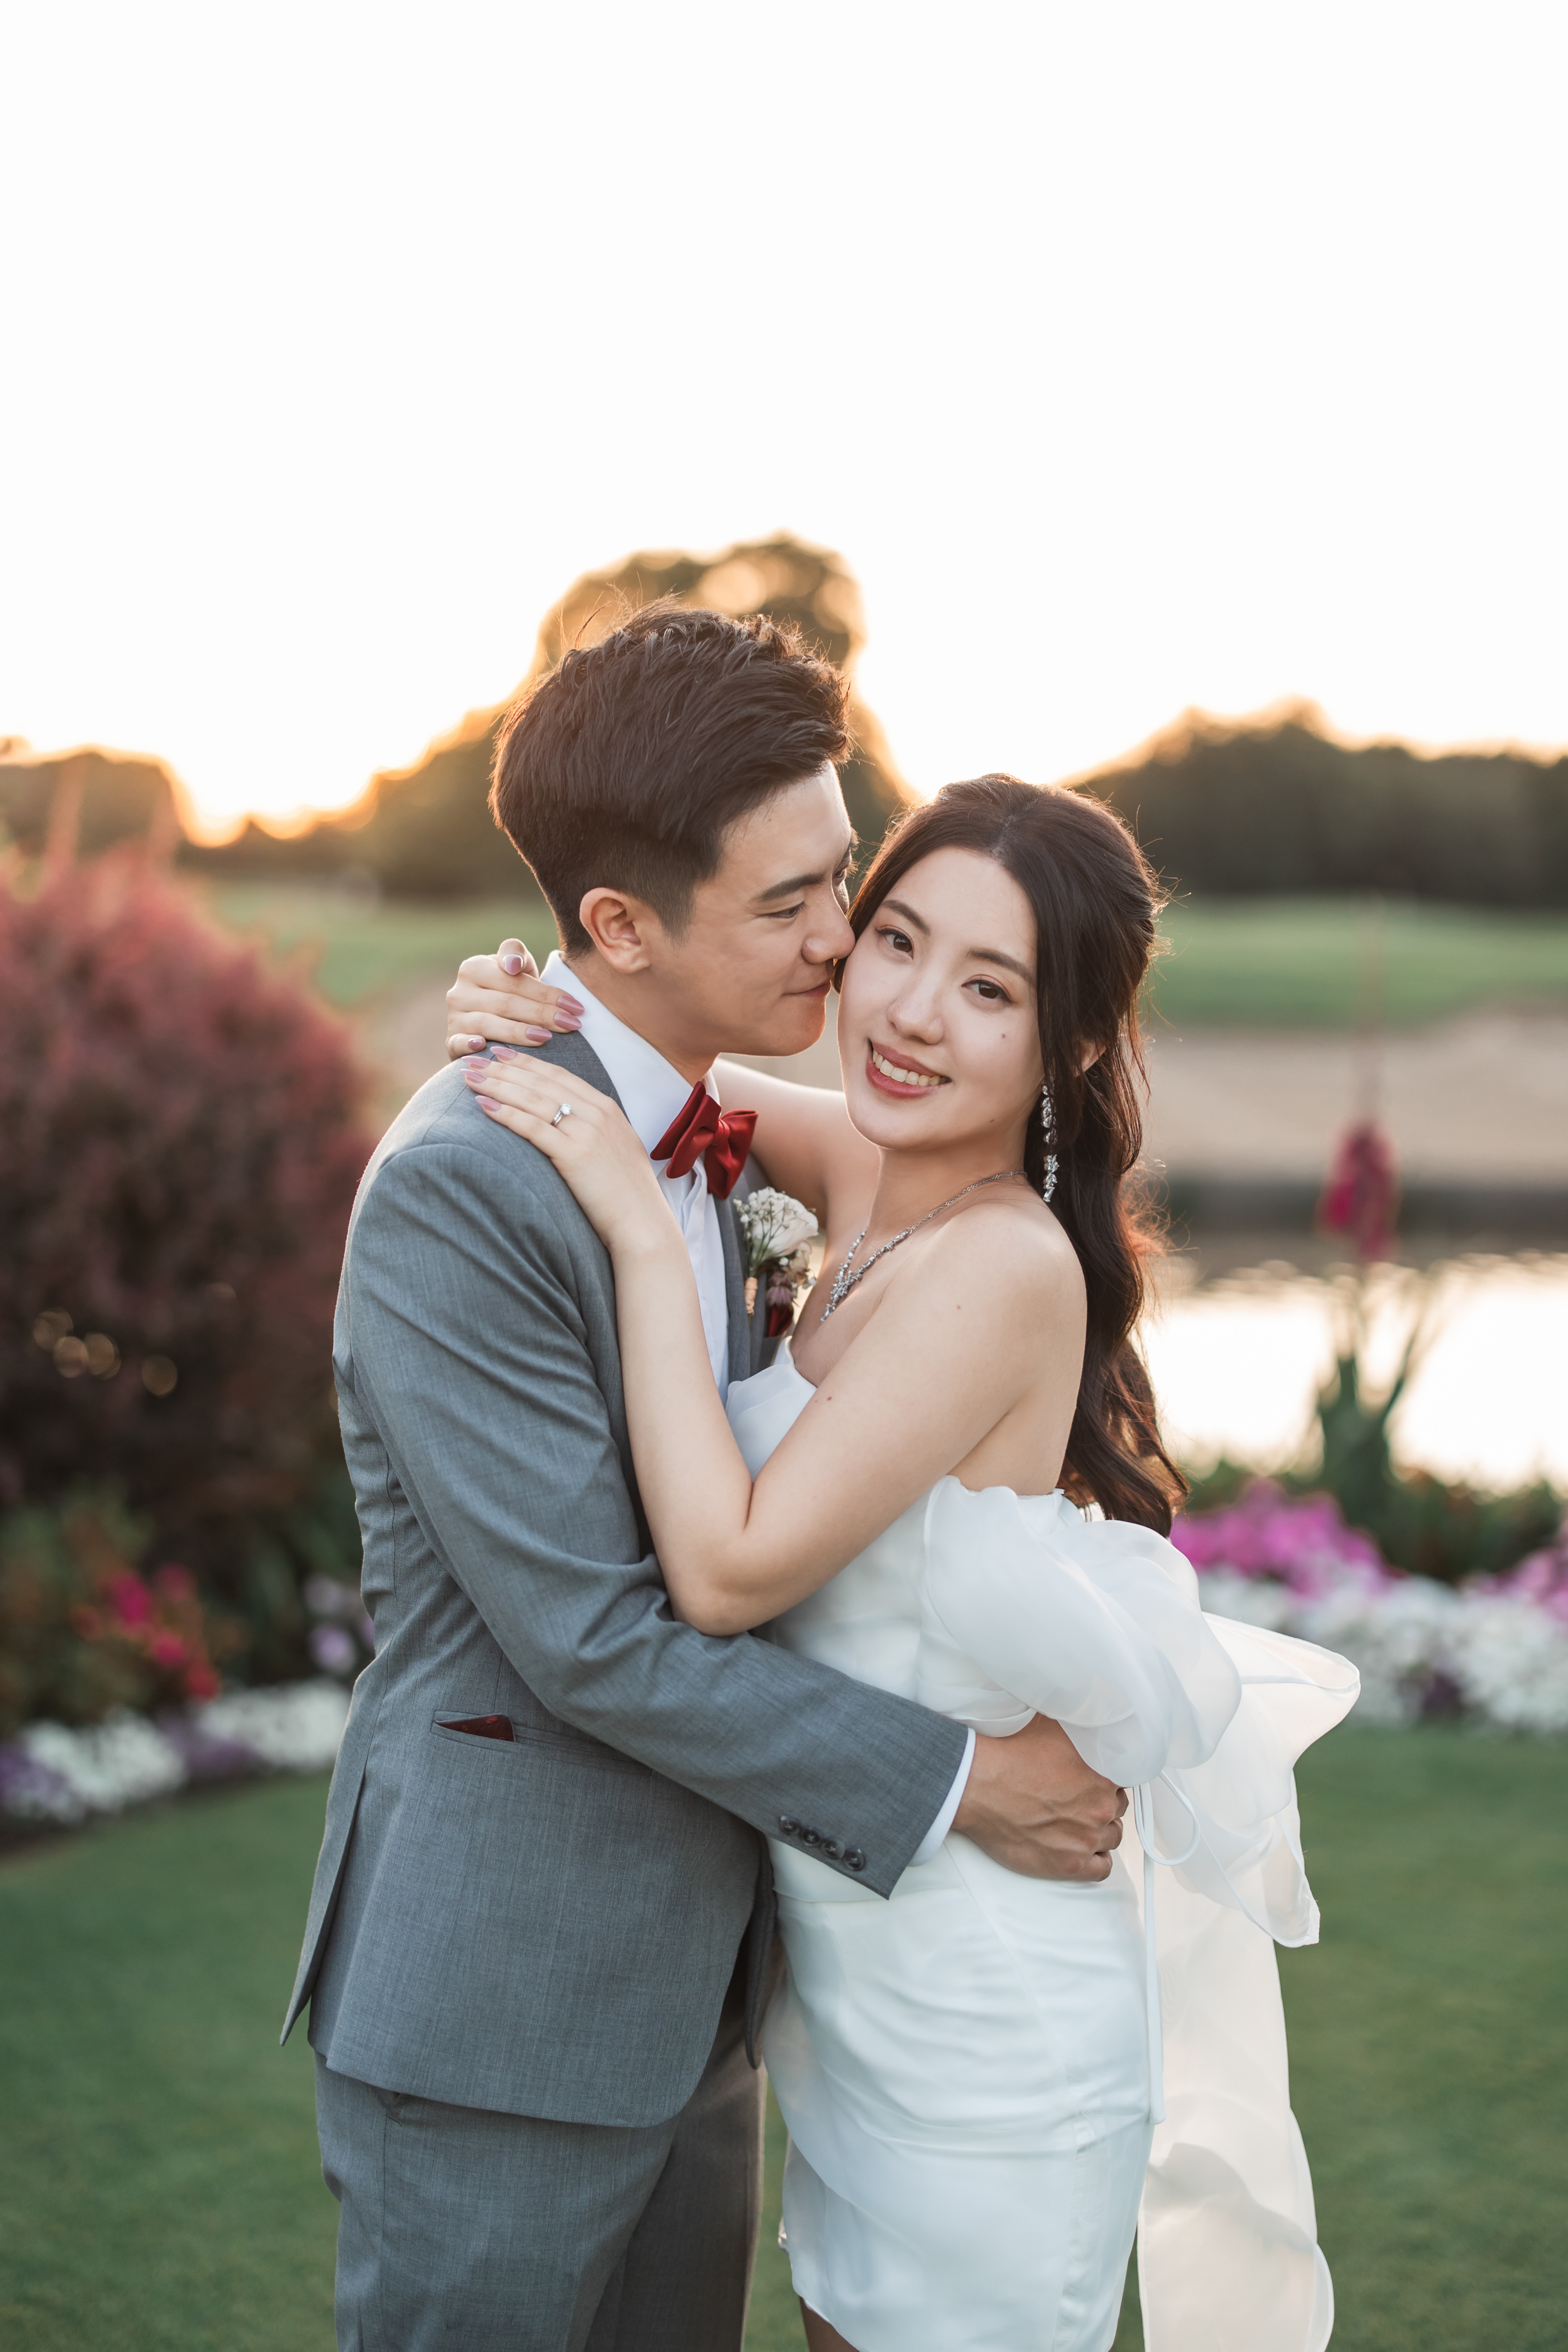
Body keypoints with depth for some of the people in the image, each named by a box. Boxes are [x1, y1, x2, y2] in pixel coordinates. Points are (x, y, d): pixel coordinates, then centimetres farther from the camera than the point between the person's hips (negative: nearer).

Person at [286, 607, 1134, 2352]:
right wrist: (948, 1783, -16)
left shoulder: (685, 1144, 7)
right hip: (491, 2011, -8)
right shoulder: (457, 1189, -22)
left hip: (687, 1987, 8)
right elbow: (585, 1631, -23)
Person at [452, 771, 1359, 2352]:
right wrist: (532, 1003, -5)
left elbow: (727, 1571, -27)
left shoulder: (1006, 1263, -25)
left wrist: (642, 1227, -26)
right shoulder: (872, 1172, -1)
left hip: (981, 2019, -8)